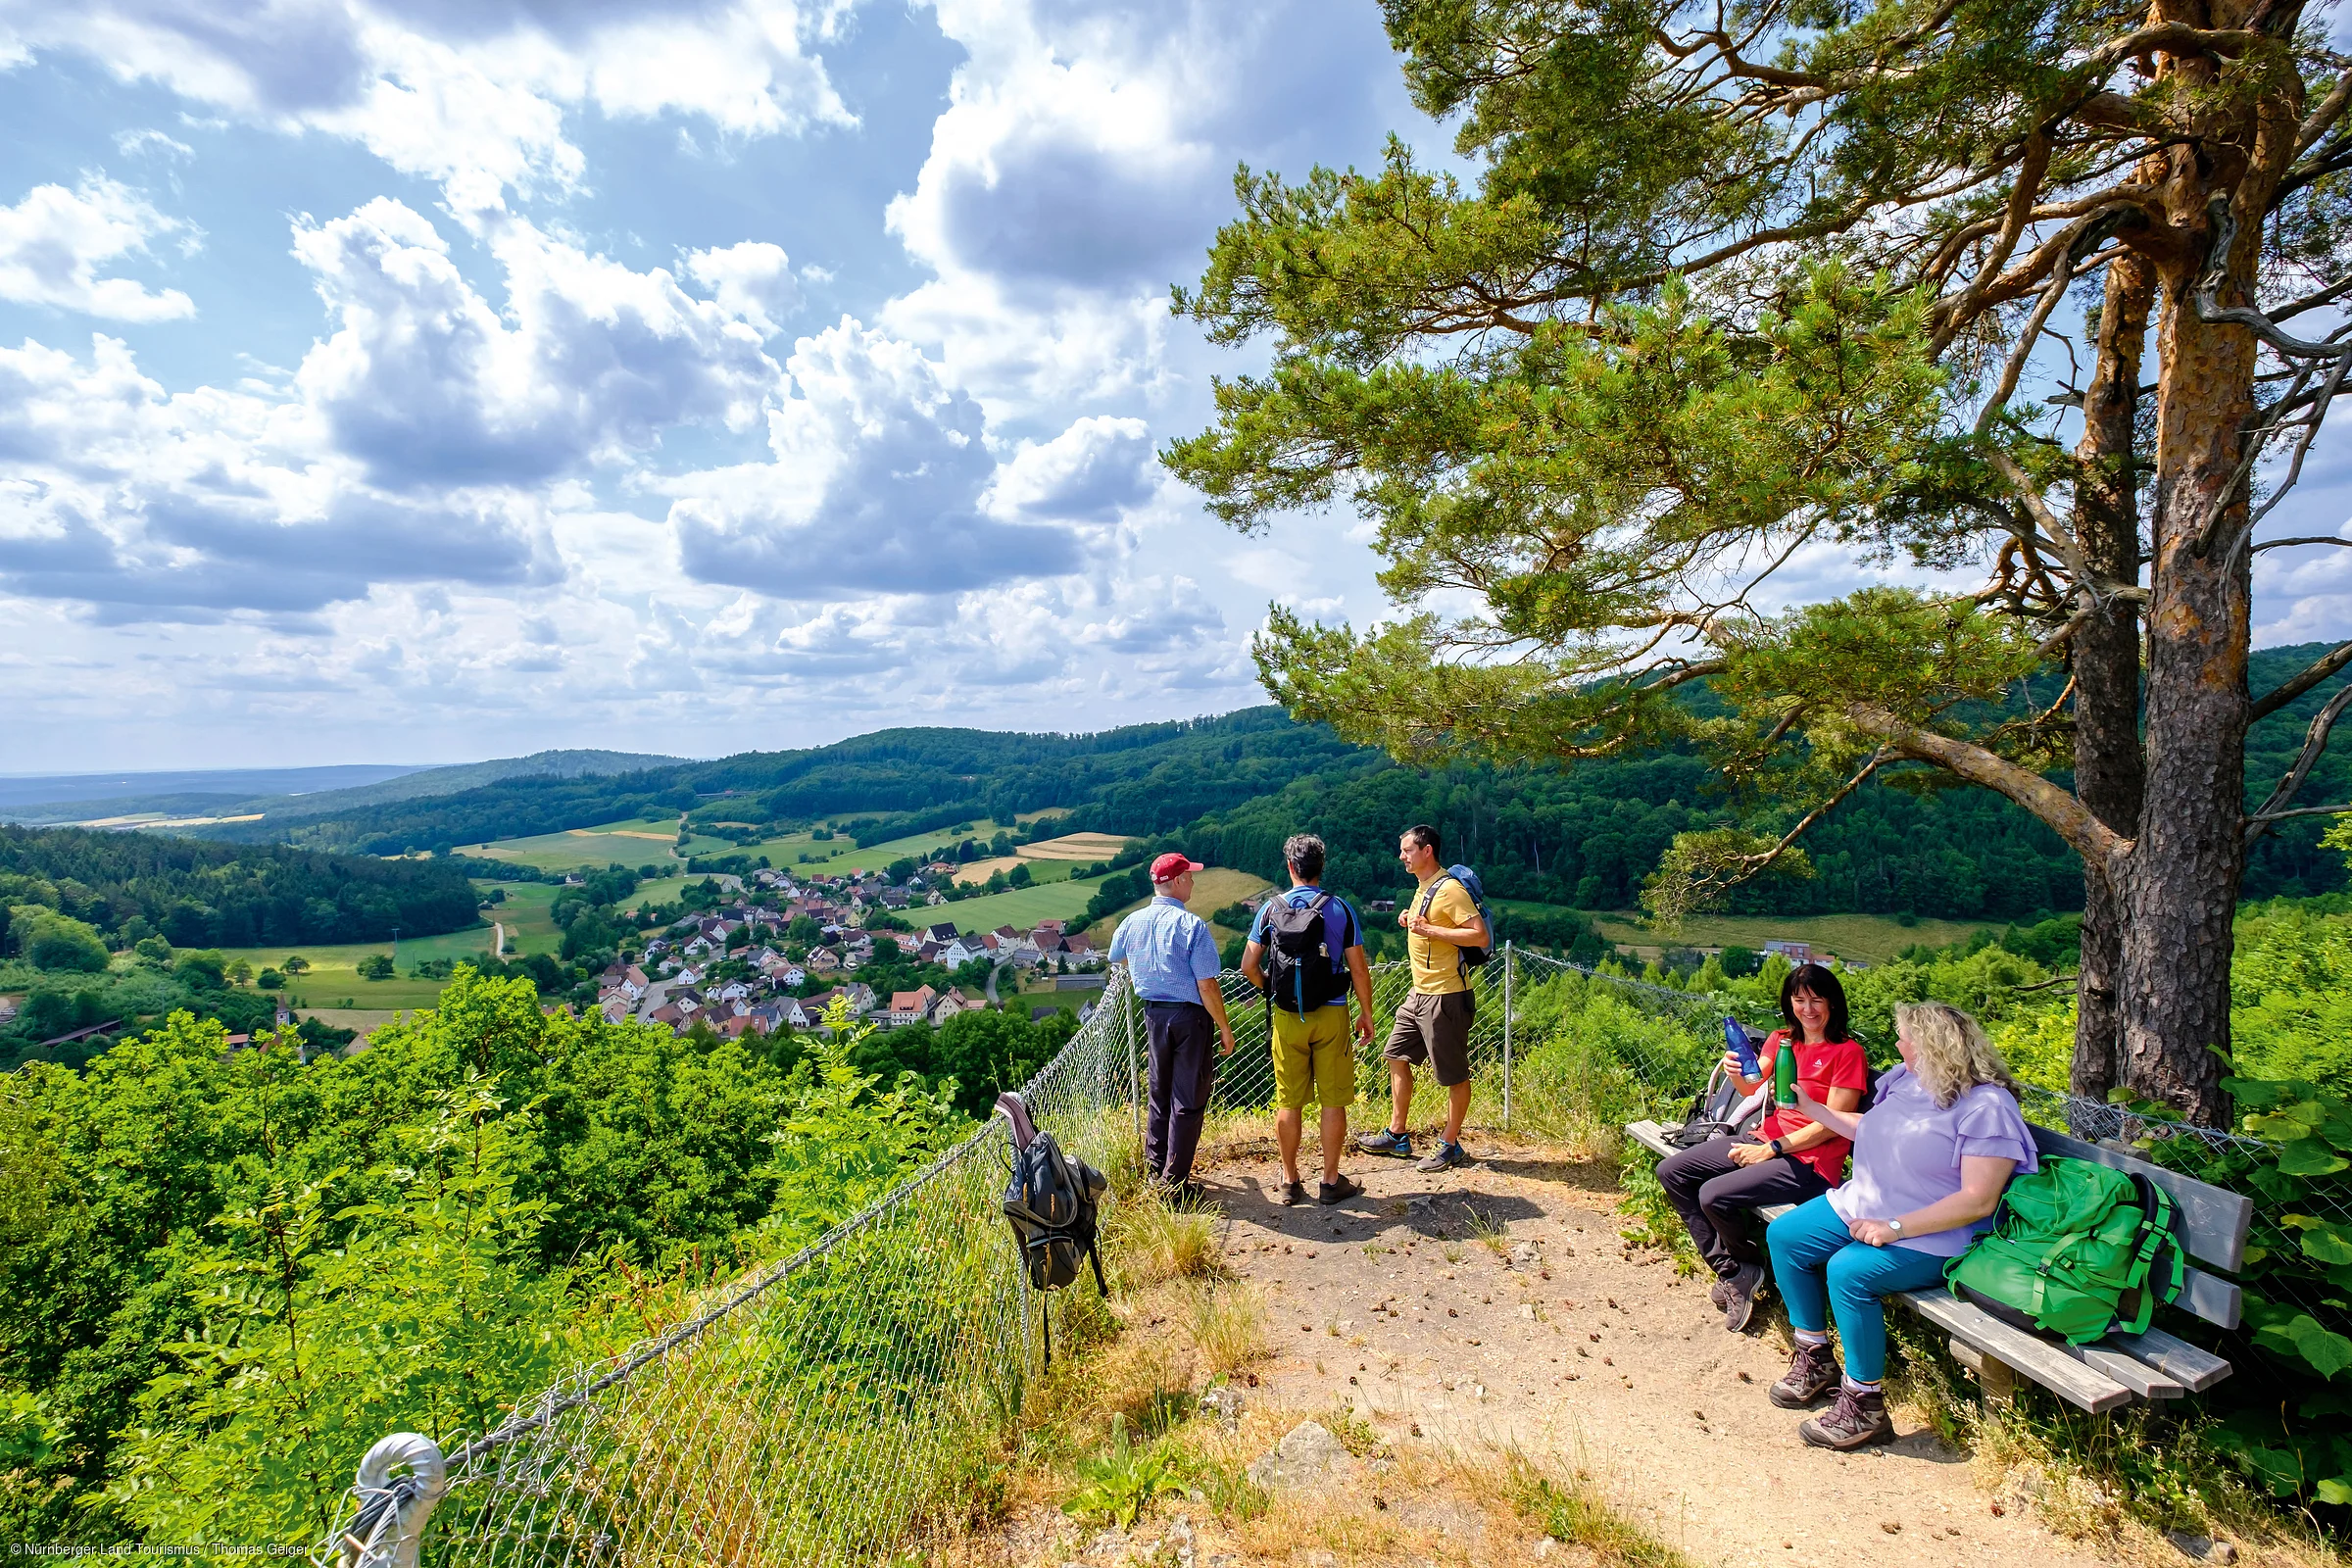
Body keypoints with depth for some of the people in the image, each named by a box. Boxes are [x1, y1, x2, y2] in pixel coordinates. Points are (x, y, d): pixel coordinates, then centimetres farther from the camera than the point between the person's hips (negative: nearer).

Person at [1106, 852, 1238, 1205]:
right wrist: (1225, 1028, -8)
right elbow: (1207, 985, -19)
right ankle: (1175, 1183, 9)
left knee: (1158, 1092, 21)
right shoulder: (1192, 925, -19)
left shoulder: (1133, 922, 0)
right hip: (1189, 1016, -6)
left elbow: (1115, 957, 21)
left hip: (1153, 1013, 6)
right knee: (1188, 1100, 5)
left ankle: (1155, 1166, 31)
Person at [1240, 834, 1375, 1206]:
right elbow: (1358, 969, -4)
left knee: (1289, 1102, 10)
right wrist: (1366, 1013, 7)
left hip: (1287, 1016, 1)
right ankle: (1331, 1182, 18)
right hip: (1332, 1014, -1)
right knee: (1333, 1101, 9)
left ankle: (1290, 1181, 21)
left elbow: (1248, 965, -3)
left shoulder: (1272, 908, -3)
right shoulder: (1340, 909, -5)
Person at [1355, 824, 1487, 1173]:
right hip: (1420, 993, 10)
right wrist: (1410, 920, 7)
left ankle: (1450, 1146, 18)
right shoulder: (1423, 889, 13)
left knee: (1454, 1074, 4)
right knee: (1397, 1056, 15)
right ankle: (1396, 1136, 26)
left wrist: (1428, 929, -26)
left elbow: (1481, 936, -25)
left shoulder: (1450, 889, -18)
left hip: (1446, 996, -10)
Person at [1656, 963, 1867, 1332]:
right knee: (1670, 1171, -2)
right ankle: (1728, 1266, 3)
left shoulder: (1848, 1053, -10)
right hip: (1766, 1138, 8)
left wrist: (1770, 1150, -15)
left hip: (1809, 1161, -8)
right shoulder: (1781, 1039, 10)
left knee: (1714, 1194, -25)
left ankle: (1748, 1269, 6)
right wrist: (1736, 1073, -23)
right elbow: (1753, 1088, 1)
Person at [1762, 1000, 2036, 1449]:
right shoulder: (1906, 1079, 5)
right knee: (1782, 1235, -2)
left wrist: (1896, 1228, -26)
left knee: (1848, 1271, -30)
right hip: (1861, 1207, 9)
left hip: (1930, 1238, -9)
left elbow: (1978, 1201, -23)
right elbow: (1869, 1130, 22)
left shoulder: (1986, 1106, -19)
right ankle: (1816, 1359, 11)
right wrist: (1812, 1109, 19)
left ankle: (1864, 1405, -12)